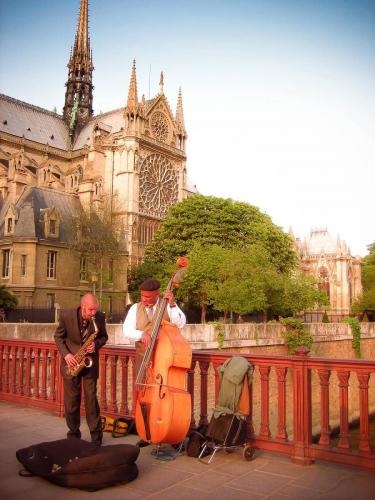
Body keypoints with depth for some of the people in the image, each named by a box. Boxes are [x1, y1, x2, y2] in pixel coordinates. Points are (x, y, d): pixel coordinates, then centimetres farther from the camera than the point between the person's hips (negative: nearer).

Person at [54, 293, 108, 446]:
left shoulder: (100, 317, -14)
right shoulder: (66, 315, -17)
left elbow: (104, 336, 3)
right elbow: (58, 336, -3)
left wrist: (96, 344, -18)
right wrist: (66, 354, -15)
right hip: (71, 361, 0)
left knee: (91, 397, -1)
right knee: (71, 399, 6)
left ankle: (96, 435, 10)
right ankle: (73, 434, 20)